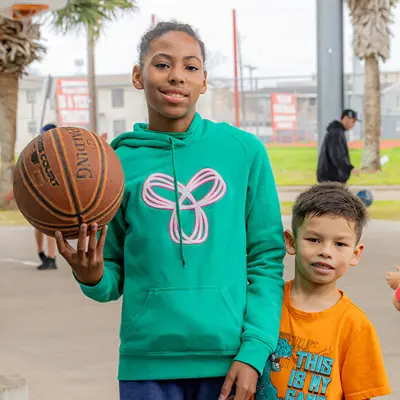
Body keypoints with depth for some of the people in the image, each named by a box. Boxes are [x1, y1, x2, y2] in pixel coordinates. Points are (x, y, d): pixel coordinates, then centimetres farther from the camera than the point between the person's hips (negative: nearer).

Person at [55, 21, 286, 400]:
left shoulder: (244, 150, 0)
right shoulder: (117, 162, 2)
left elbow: (266, 260, 1)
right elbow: (112, 281, 8)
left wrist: (254, 351, -9)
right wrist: (91, 277, -14)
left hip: (228, 360, 0)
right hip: (148, 361, 1)